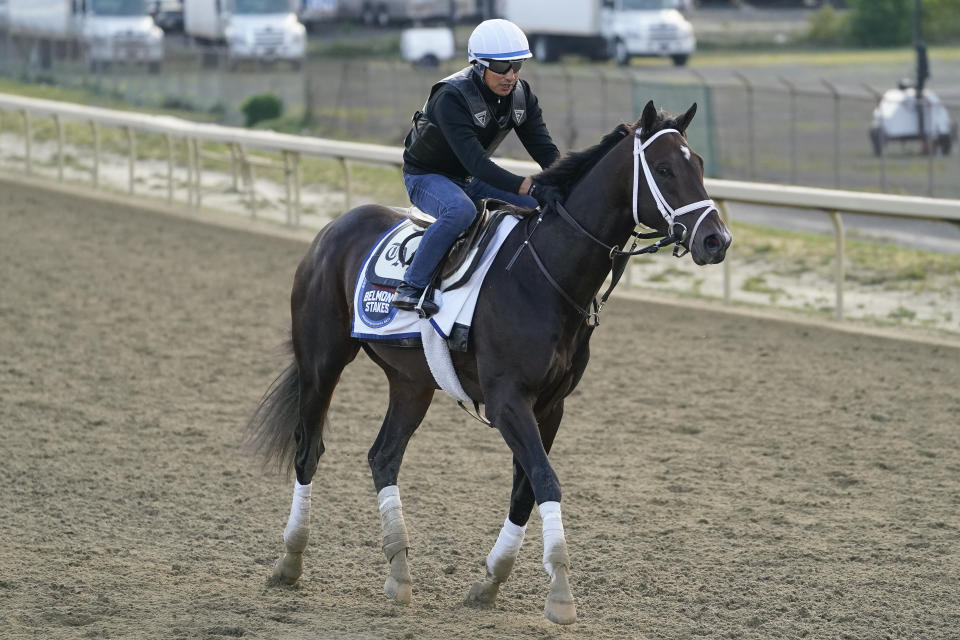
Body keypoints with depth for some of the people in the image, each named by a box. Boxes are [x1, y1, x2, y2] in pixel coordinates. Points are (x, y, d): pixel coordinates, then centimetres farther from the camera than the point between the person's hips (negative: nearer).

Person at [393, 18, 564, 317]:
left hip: (470, 180, 7)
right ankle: (410, 287, -32)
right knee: (461, 209, -39)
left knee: (544, 208, -7)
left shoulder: (521, 95, -9)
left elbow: (545, 149, -11)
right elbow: (476, 162, -40)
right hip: (426, 177, -7)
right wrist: (531, 188, -50)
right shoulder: (451, 98, -32)